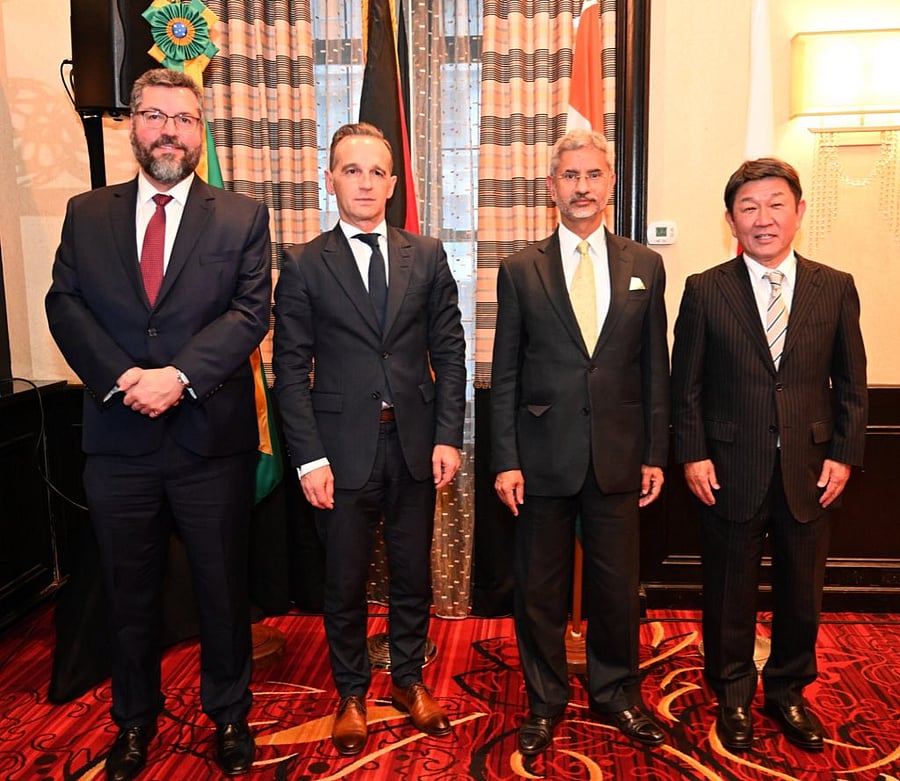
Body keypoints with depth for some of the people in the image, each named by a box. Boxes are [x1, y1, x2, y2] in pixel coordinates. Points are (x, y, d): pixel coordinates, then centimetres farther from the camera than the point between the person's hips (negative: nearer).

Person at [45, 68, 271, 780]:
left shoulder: (242, 217, 2)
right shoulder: (87, 214, 9)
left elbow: (250, 312, -7)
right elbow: (65, 306, 1)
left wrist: (179, 376, -19)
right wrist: (121, 379, -15)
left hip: (213, 438, -1)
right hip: (119, 441, 2)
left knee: (224, 591, 12)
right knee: (129, 596, 16)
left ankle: (228, 715, 34)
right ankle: (135, 721, 38)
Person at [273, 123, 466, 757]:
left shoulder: (427, 256, 5)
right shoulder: (303, 266, 0)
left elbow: (450, 349, 4)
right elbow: (291, 369, -3)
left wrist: (449, 436, -3)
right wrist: (309, 458, -10)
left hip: (416, 445, 2)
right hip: (343, 449, -2)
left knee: (414, 574, 15)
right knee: (346, 581, 11)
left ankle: (409, 680, 36)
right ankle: (352, 694, 32)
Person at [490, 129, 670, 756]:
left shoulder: (645, 267, 5)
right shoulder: (521, 270, 1)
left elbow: (655, 369, 6)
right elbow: (505, 374, 0)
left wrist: (655, 455, 4)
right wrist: (506, 460, -5)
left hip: (618, 456, 1)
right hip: (544, 455, -1)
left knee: (618, 585, 12)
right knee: (540, 588, 10)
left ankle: (616, 694, 36)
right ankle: (546, 702, 31)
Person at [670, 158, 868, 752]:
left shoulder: (836, 289, 2)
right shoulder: (705, 290, -3)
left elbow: (851, 385, 6)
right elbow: (686, 385, -2)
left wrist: (844, 455, -1)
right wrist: (693, 454, -7)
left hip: (809, 473, 2)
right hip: (731, 471, -2)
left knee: (803, 592, 14)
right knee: (730, 593, 11)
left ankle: (788, 692, 38)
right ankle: (734, 696, 33)